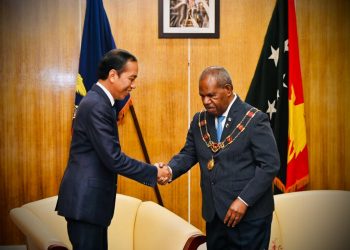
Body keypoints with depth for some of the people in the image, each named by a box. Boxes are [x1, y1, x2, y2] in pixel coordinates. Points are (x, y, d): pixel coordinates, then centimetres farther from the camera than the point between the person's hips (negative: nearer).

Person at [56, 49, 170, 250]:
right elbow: (113, 158, -22)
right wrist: (154, 172, -12)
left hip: (89, 199, 10)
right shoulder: (97, 106, -19)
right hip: (85, 201, -10)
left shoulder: (99, 102, 12)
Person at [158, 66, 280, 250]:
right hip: (214, 214, 5)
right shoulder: (200, 120, 8)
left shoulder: (254, 120, -10)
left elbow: (270, 165, -13)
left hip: (250, 215, -5)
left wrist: (244, 201, -19)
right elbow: (188, 154, 10)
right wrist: (170, 170, -12)